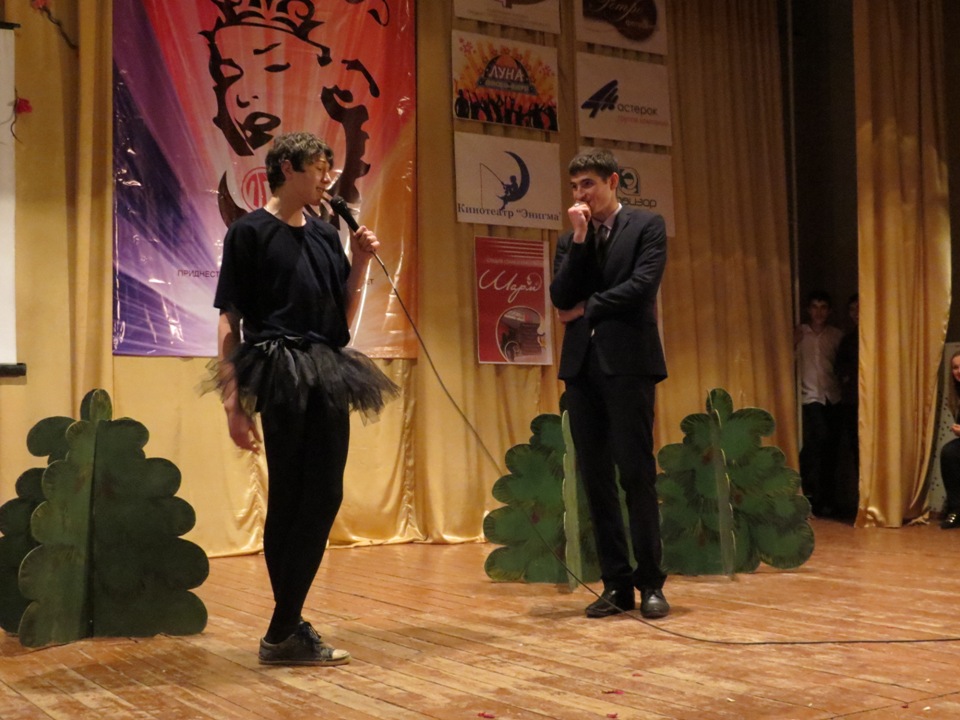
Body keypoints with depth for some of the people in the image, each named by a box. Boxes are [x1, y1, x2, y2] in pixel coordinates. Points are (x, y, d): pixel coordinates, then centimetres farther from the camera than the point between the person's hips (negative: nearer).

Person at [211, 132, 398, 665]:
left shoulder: (326, 235, 16)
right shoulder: (251, 232, -2)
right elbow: (231, 324, -7)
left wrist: (361, 264, 3)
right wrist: (234, 402, -13)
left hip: (328, 377, 7)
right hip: (282, 376, -7)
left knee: (324, 499, 5)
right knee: (291, 500, -5)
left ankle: (289, 627, 15)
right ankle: (283, 633, 5)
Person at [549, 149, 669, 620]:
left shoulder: (646, 226, 5)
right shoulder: (570, 241, 17)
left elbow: (642, 285, -10)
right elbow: (562, 298, 3)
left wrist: (588, 308, -2)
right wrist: (579, 238, -2)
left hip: (628, 361, -5)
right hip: (581, 364, 5)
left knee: (636, 472, -6)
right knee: (595, 476, 4)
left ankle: (650, 582, 2)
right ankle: (616, 584, 10)